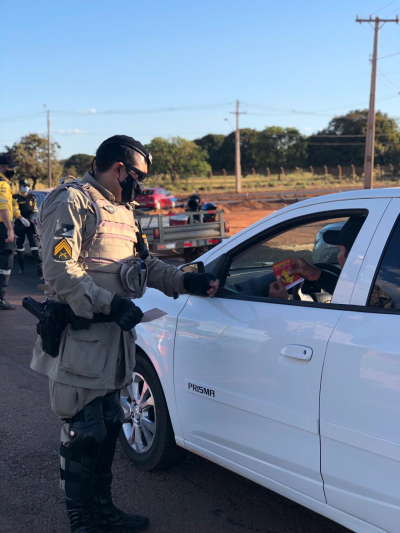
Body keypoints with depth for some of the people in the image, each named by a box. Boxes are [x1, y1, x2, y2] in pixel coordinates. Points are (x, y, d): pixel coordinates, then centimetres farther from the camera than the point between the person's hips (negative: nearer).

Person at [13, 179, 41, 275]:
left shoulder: (32, 197, 13)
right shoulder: (16, 198, -2)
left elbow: (35, 208, 22)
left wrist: (35, 210, -3)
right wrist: (22, 219, -26)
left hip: (30, 223, 3)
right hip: (19, 224, -3)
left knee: (34, 243, -8)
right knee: (20, 245, 4)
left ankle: (38, 265, -15)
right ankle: (21, 267, 12)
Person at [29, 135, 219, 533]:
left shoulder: (122, 210, 18)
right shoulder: (72, 202, -11)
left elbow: (144, 265, 18)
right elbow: (59, 272, -20)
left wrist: (185, 282, 5)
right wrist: (112, 303, -26)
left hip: (114, 335, 9)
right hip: (80, 338, -9)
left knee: (108, 426, 18)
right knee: (83, 434, 0)